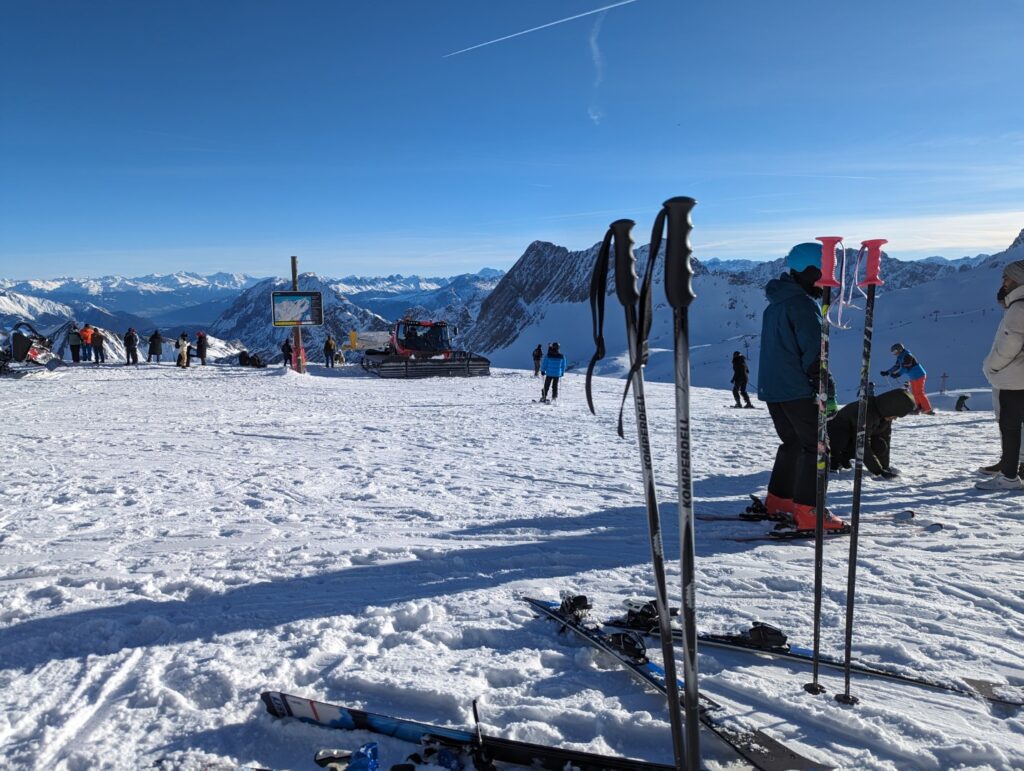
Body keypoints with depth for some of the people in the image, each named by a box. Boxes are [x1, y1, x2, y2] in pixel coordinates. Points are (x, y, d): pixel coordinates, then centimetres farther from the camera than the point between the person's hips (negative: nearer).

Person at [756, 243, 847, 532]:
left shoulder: (775, 302, 17)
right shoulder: (803, 303, -13)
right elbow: (814, 350, -19)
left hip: (771, 388, 9)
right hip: (798, 389, -9)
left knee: (793, 442, 20)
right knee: (816, 445, -3)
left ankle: (778, 500, 25)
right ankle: (808, 511, -6)